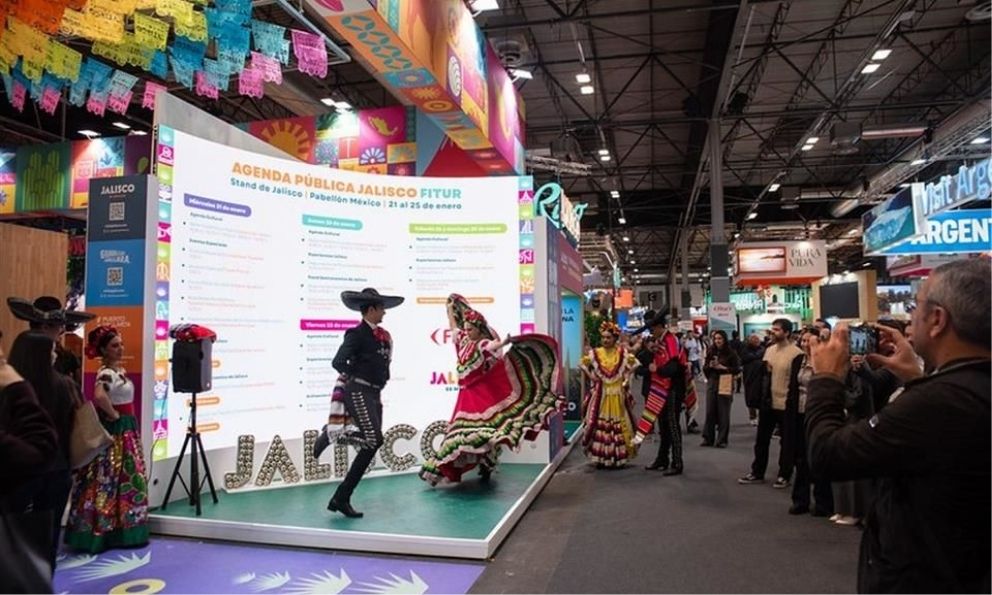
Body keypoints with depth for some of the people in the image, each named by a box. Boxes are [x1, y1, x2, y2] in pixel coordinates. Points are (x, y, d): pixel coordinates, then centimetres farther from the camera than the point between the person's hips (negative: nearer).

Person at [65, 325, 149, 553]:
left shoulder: (120, 369, 11)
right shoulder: (106, 372, -17)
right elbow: (99, 396, -37)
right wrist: (114, 415, -22)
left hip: (126, 430, 10)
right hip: (114, 431, -10)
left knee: (127, 480, 14)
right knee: (108, 481, -4)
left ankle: (120, 531, 23)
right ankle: (101, 532, 4)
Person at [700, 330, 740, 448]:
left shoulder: (731, 353, -3)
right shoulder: (711, 352, 8)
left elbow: (737, 369, -5)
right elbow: (704, 368, 11)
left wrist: (723, 367, -15)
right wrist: (710, 366, -10)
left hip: (725, 385, -3)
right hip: (712, 384, 3)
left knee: (723, 413, 1)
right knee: (710, 412, 3)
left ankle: (722, 440, 9)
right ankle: (708, 438, 11)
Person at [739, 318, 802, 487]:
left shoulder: (796, 354, -14)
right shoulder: (769, 350, 9)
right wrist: (761, 397, 9)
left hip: (785, 404, -7)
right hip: (767, 403, 7)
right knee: (761, 439, 13)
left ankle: (784, 475, 21)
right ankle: (757, 473, 23)